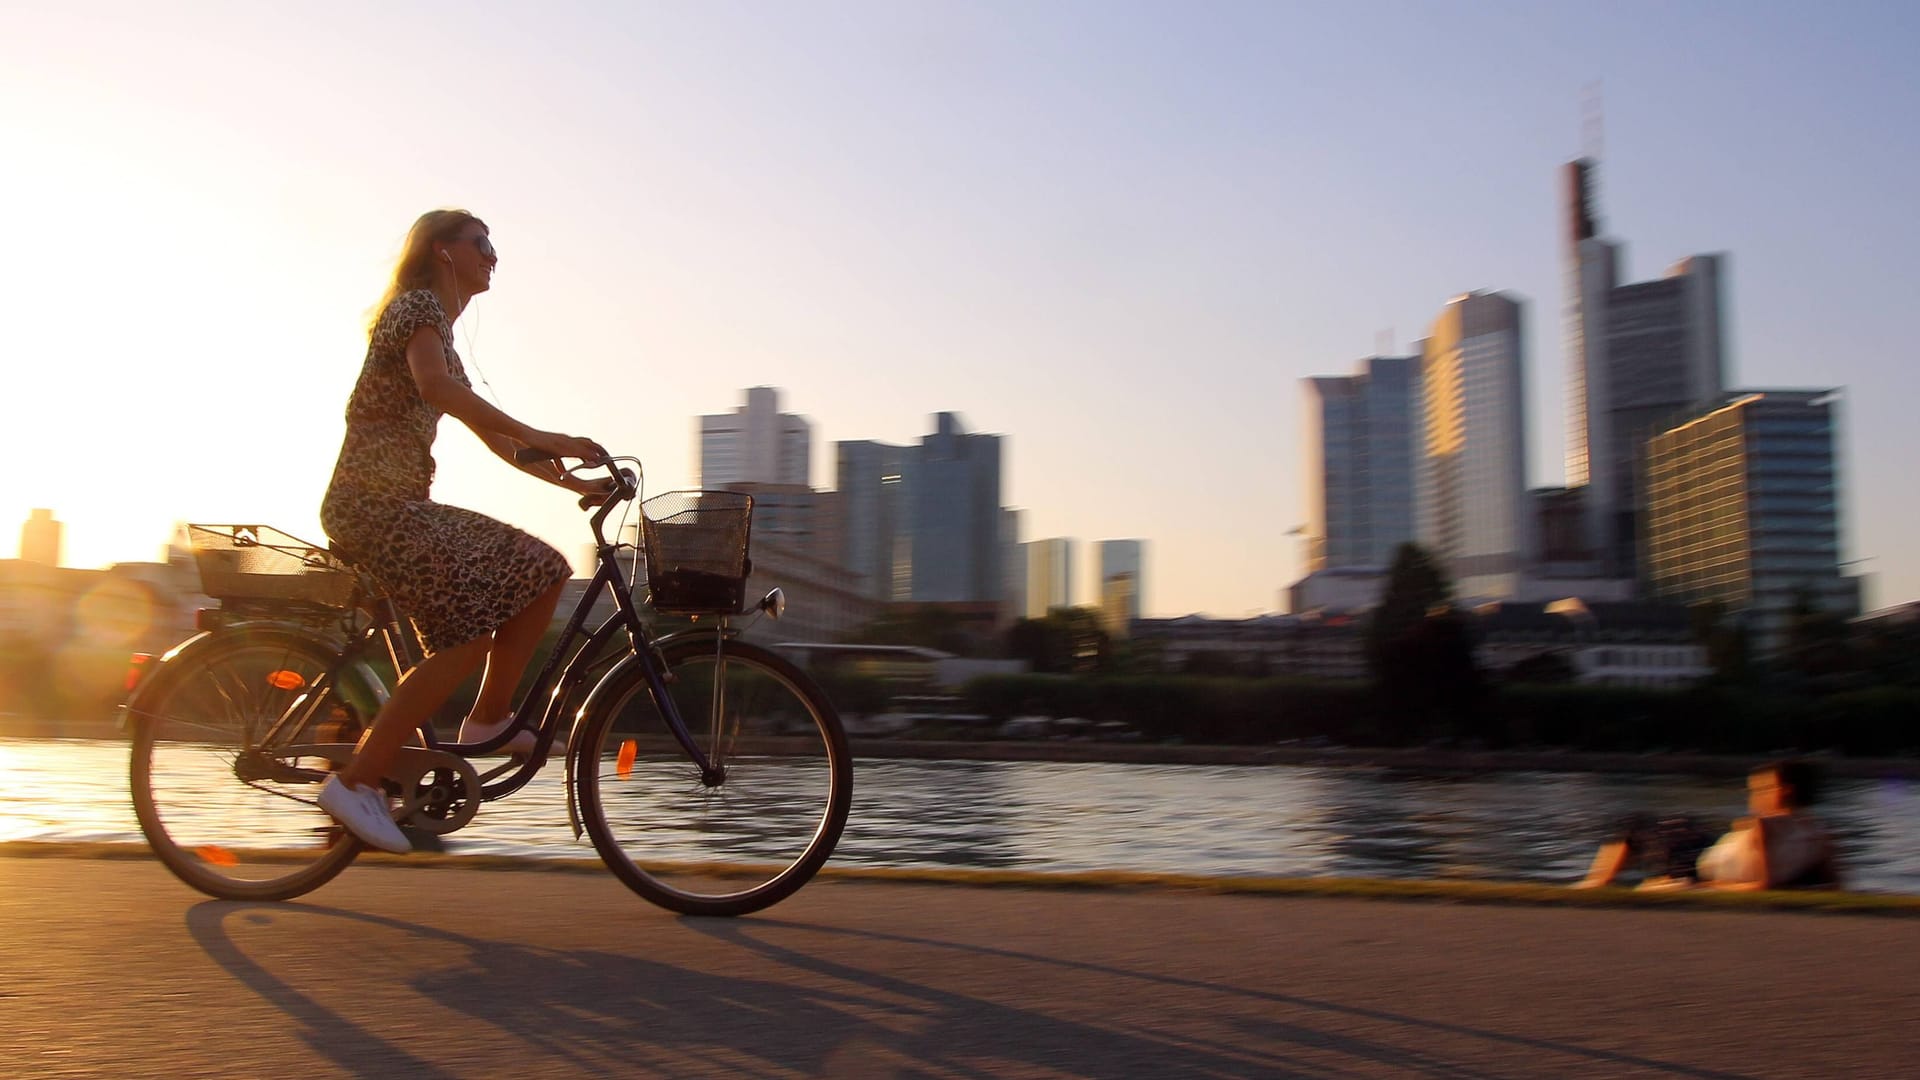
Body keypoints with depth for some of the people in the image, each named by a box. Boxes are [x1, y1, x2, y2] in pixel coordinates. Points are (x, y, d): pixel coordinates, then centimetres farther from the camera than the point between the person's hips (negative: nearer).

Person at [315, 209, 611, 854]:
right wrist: (540, 438, -31)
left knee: (542, 573, 4)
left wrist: (573, 482, 14)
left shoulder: (440, 331, 24)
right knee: (469, 635, -18)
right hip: (372, 502, -10)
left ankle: (488, 718, 6)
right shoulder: (418, 306, -5)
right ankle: (357, 781, -12)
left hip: (404, 505, 10)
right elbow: (435, 387, -27)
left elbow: (493, 438, 22)